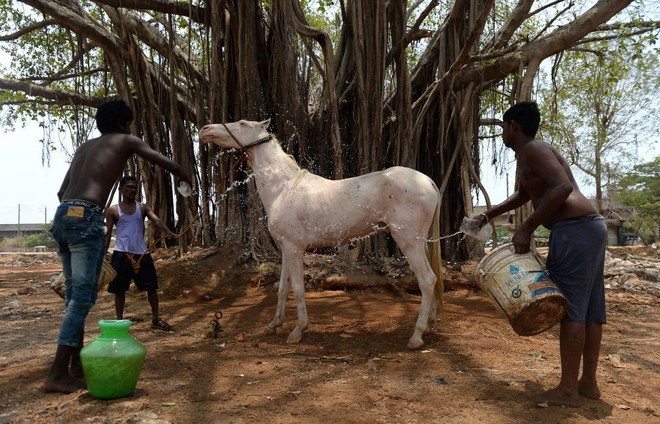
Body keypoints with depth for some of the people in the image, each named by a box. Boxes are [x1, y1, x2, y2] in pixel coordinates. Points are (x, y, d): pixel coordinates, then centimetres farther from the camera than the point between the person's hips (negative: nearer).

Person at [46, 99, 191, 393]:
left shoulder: (84, 146, 27)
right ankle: (58, 374, -10)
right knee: (82, 295, -8)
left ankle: (77, 365, 17)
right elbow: (166, 164, 12)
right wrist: (185, 178, 32)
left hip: (62, 216, 8)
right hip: (85, 218, -8)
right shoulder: (126, 141, 10)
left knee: (75, 293, 12)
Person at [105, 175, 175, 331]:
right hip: (121, 254, -2)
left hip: (142, 253, 2)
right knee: (119, 290, 6)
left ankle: (155, 319, 17)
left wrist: (167, 232, -30)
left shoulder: (143, 208, 8)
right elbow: (107, 234, 4)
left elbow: (156, 220, -9)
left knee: (152, 287, 4)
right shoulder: (113, 210, 4)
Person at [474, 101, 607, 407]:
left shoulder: (532, 149, -8)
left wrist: (527, 228, -20)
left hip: (573, 230, -10)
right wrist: (489, 215, 34)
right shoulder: (525, 156, 22)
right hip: (591, 228, 10)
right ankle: (588, 382, 19)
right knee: (590, 306, 11)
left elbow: (562, 187, -22)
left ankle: (567, 390, 0)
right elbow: (522, 195, 39)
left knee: (570, 307, -6)